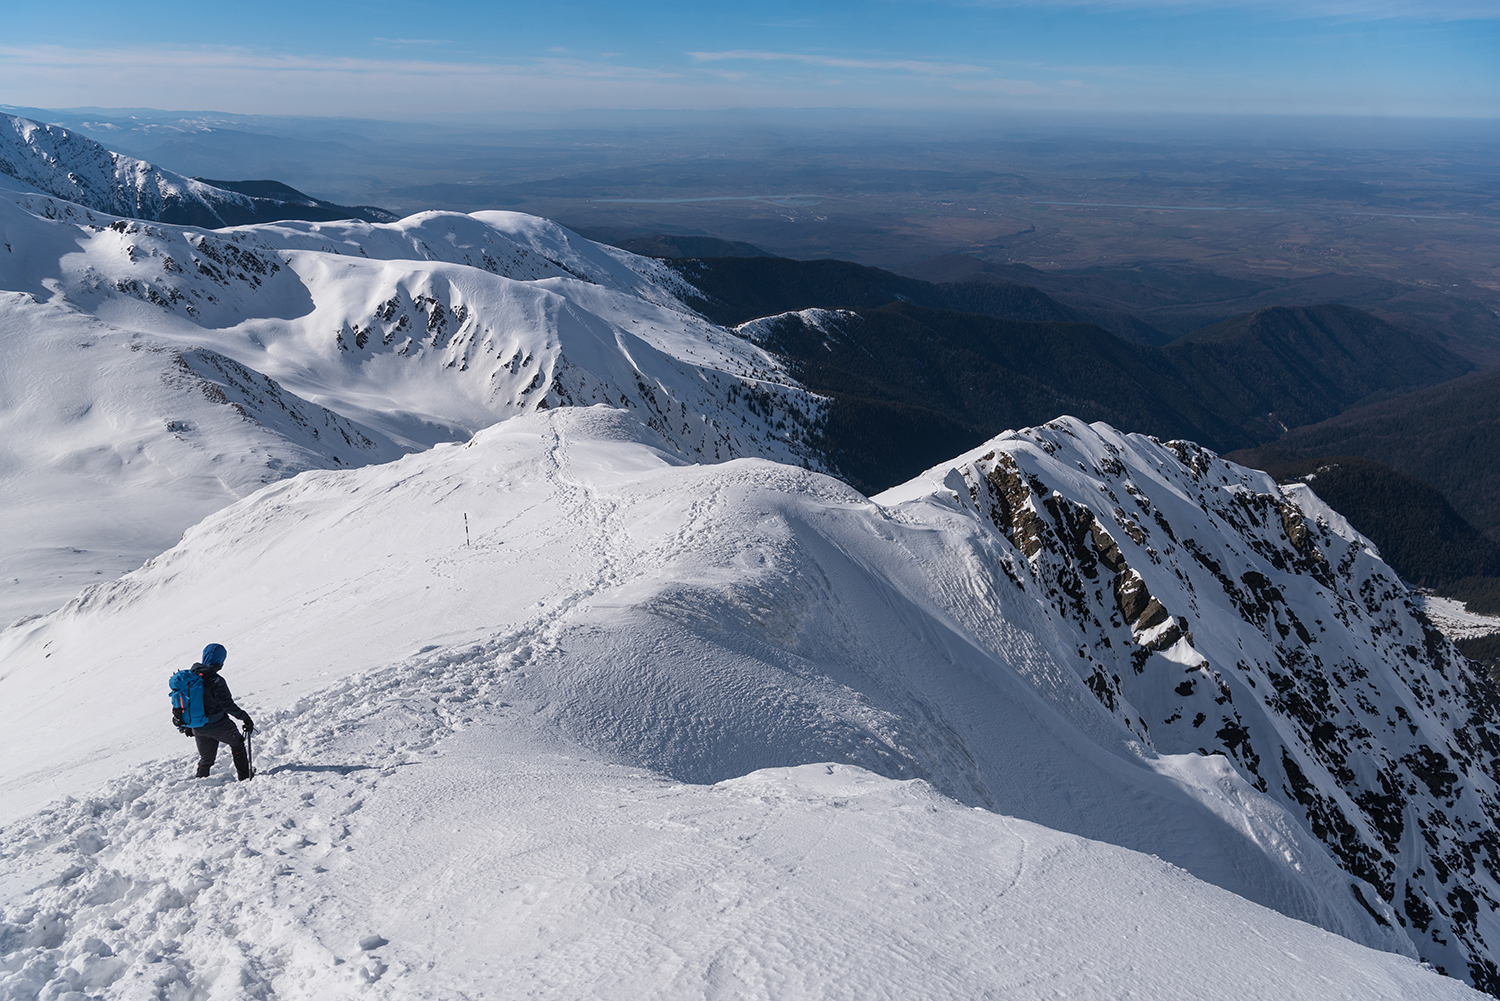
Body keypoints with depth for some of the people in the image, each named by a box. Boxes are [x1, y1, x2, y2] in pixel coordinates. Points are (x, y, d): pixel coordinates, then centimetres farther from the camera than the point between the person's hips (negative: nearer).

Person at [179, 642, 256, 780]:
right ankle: (244, 776, 25)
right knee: (237, 743, 19)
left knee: (206, 759, 22)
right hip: (218, 725, -5)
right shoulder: (216, 681, -22)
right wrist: (245, 717, -13)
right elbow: (228, 705, -22)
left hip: (198, 729, 5)